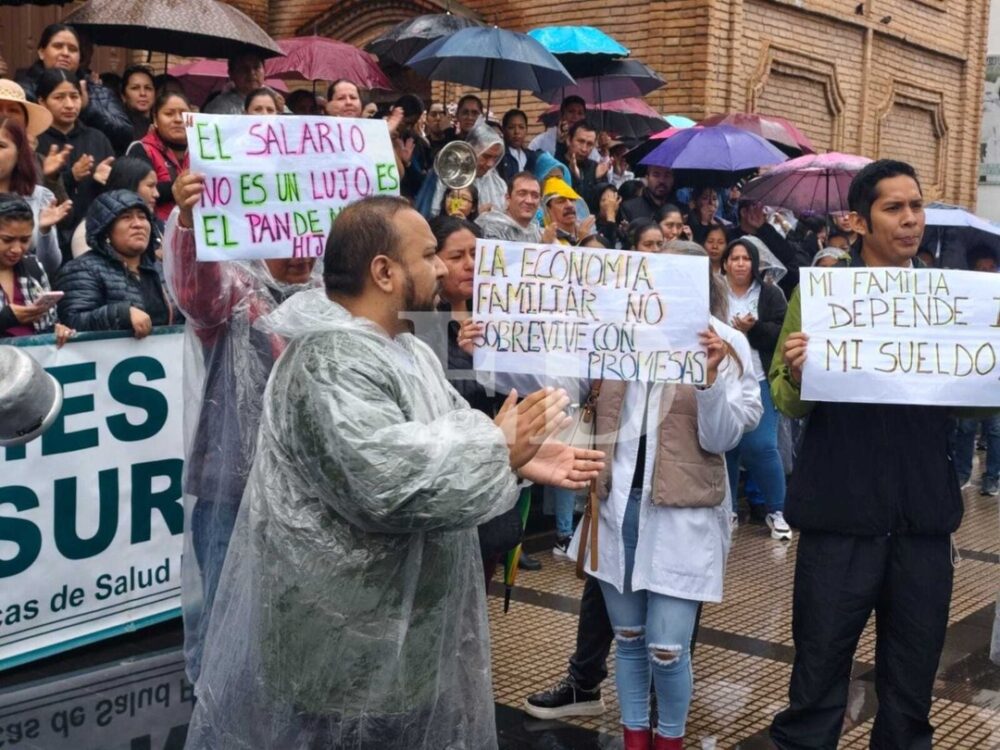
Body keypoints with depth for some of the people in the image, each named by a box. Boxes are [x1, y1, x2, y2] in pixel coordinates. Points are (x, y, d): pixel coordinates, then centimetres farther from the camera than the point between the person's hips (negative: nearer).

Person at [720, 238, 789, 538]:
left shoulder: (770, 294, 6)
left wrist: (754, 329, -15)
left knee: (762, 447, -7)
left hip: (758, 383, -1)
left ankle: (776, 511, 8)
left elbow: (785, 333, -3)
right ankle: (727, 509, 19)